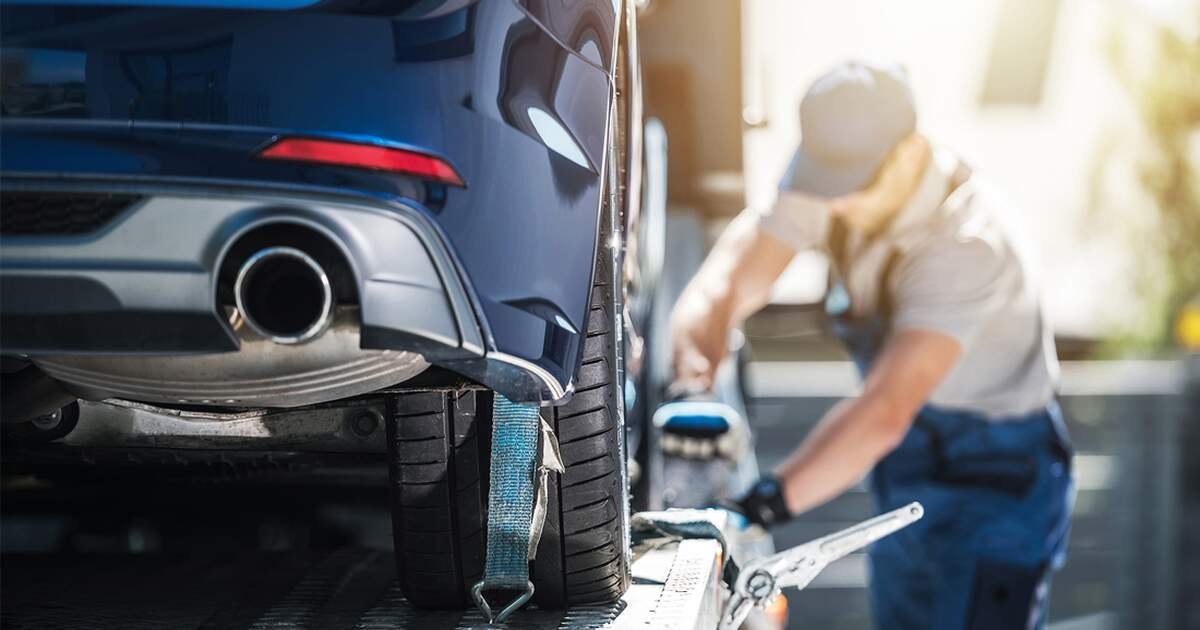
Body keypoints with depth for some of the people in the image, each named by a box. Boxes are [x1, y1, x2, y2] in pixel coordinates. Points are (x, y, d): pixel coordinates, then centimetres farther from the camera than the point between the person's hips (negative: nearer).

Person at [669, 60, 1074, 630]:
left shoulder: (963, 245, -32)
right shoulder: (838, 173, -11)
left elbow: (885, 411, -42)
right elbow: (727, 281, -17)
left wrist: (766, 503, -50)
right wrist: (690, 366, -38)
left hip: (995, 470, -7)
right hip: (907, 461, 7)